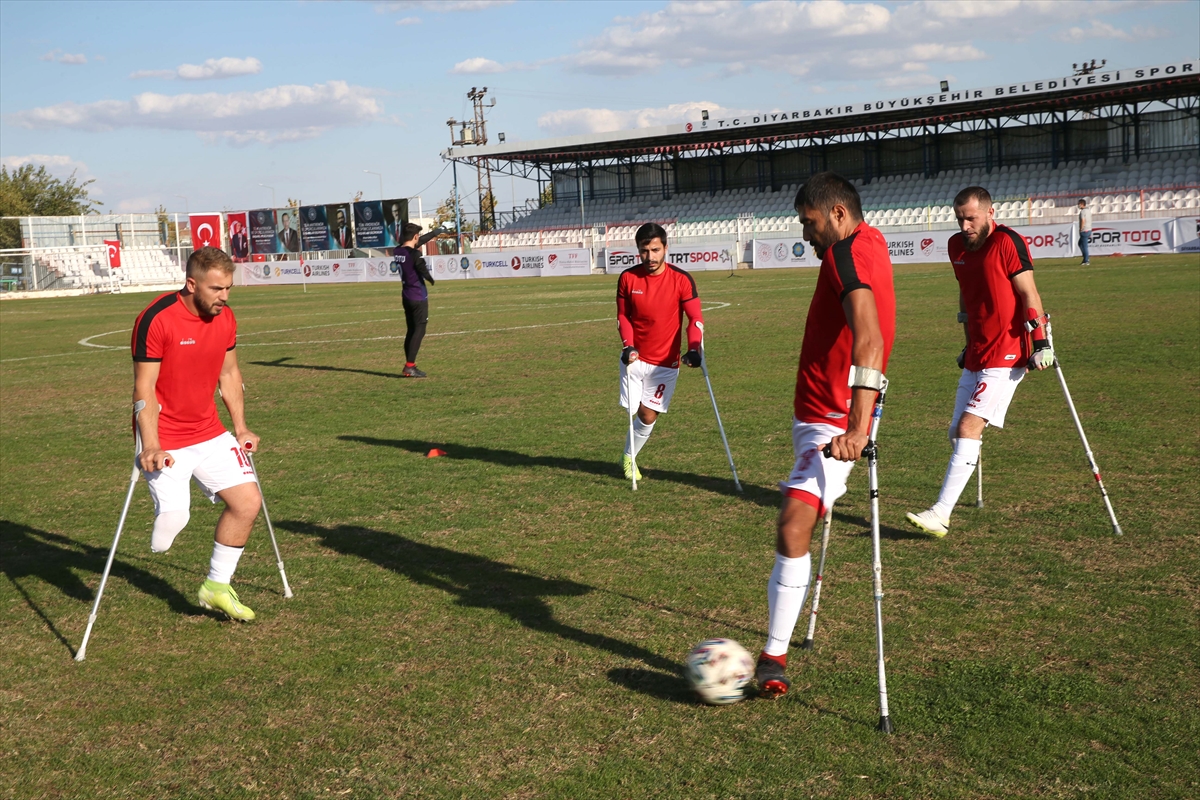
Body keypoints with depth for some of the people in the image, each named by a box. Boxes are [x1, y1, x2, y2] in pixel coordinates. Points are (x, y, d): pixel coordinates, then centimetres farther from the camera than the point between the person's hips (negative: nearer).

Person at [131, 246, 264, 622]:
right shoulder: (156, 320, -19)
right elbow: (144, 387, -18)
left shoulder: (225, 317, 1)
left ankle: (217, 587, 17)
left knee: (248, 501, 0)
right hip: (166, 443, -6)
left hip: (210, 433, 6)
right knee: (174, 515, -18)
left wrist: (240, 427, 12)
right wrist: (150, 446, -24)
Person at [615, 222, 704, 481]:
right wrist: (628, 345, -10)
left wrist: (694, 349, -23)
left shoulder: (681, 280, -10)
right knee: (636, 411, -4)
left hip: (665, 362, -1)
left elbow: (695, 317, -7)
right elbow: (623, 316, 6)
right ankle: (628, 457, 20)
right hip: (635, 358, 1)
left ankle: (629, 457, 19)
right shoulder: (628, 278, -4)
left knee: (648, 415, -3)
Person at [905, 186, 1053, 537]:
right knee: (958, 433, 7)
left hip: (1007, 353, -8)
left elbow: (1029, 294, -10)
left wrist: (1040, 342, -14)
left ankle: (941, 514, -18)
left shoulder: (1007, 242, -12)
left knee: (969, 426, -16)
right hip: (977, 354, 8)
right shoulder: (957, 246, 10)